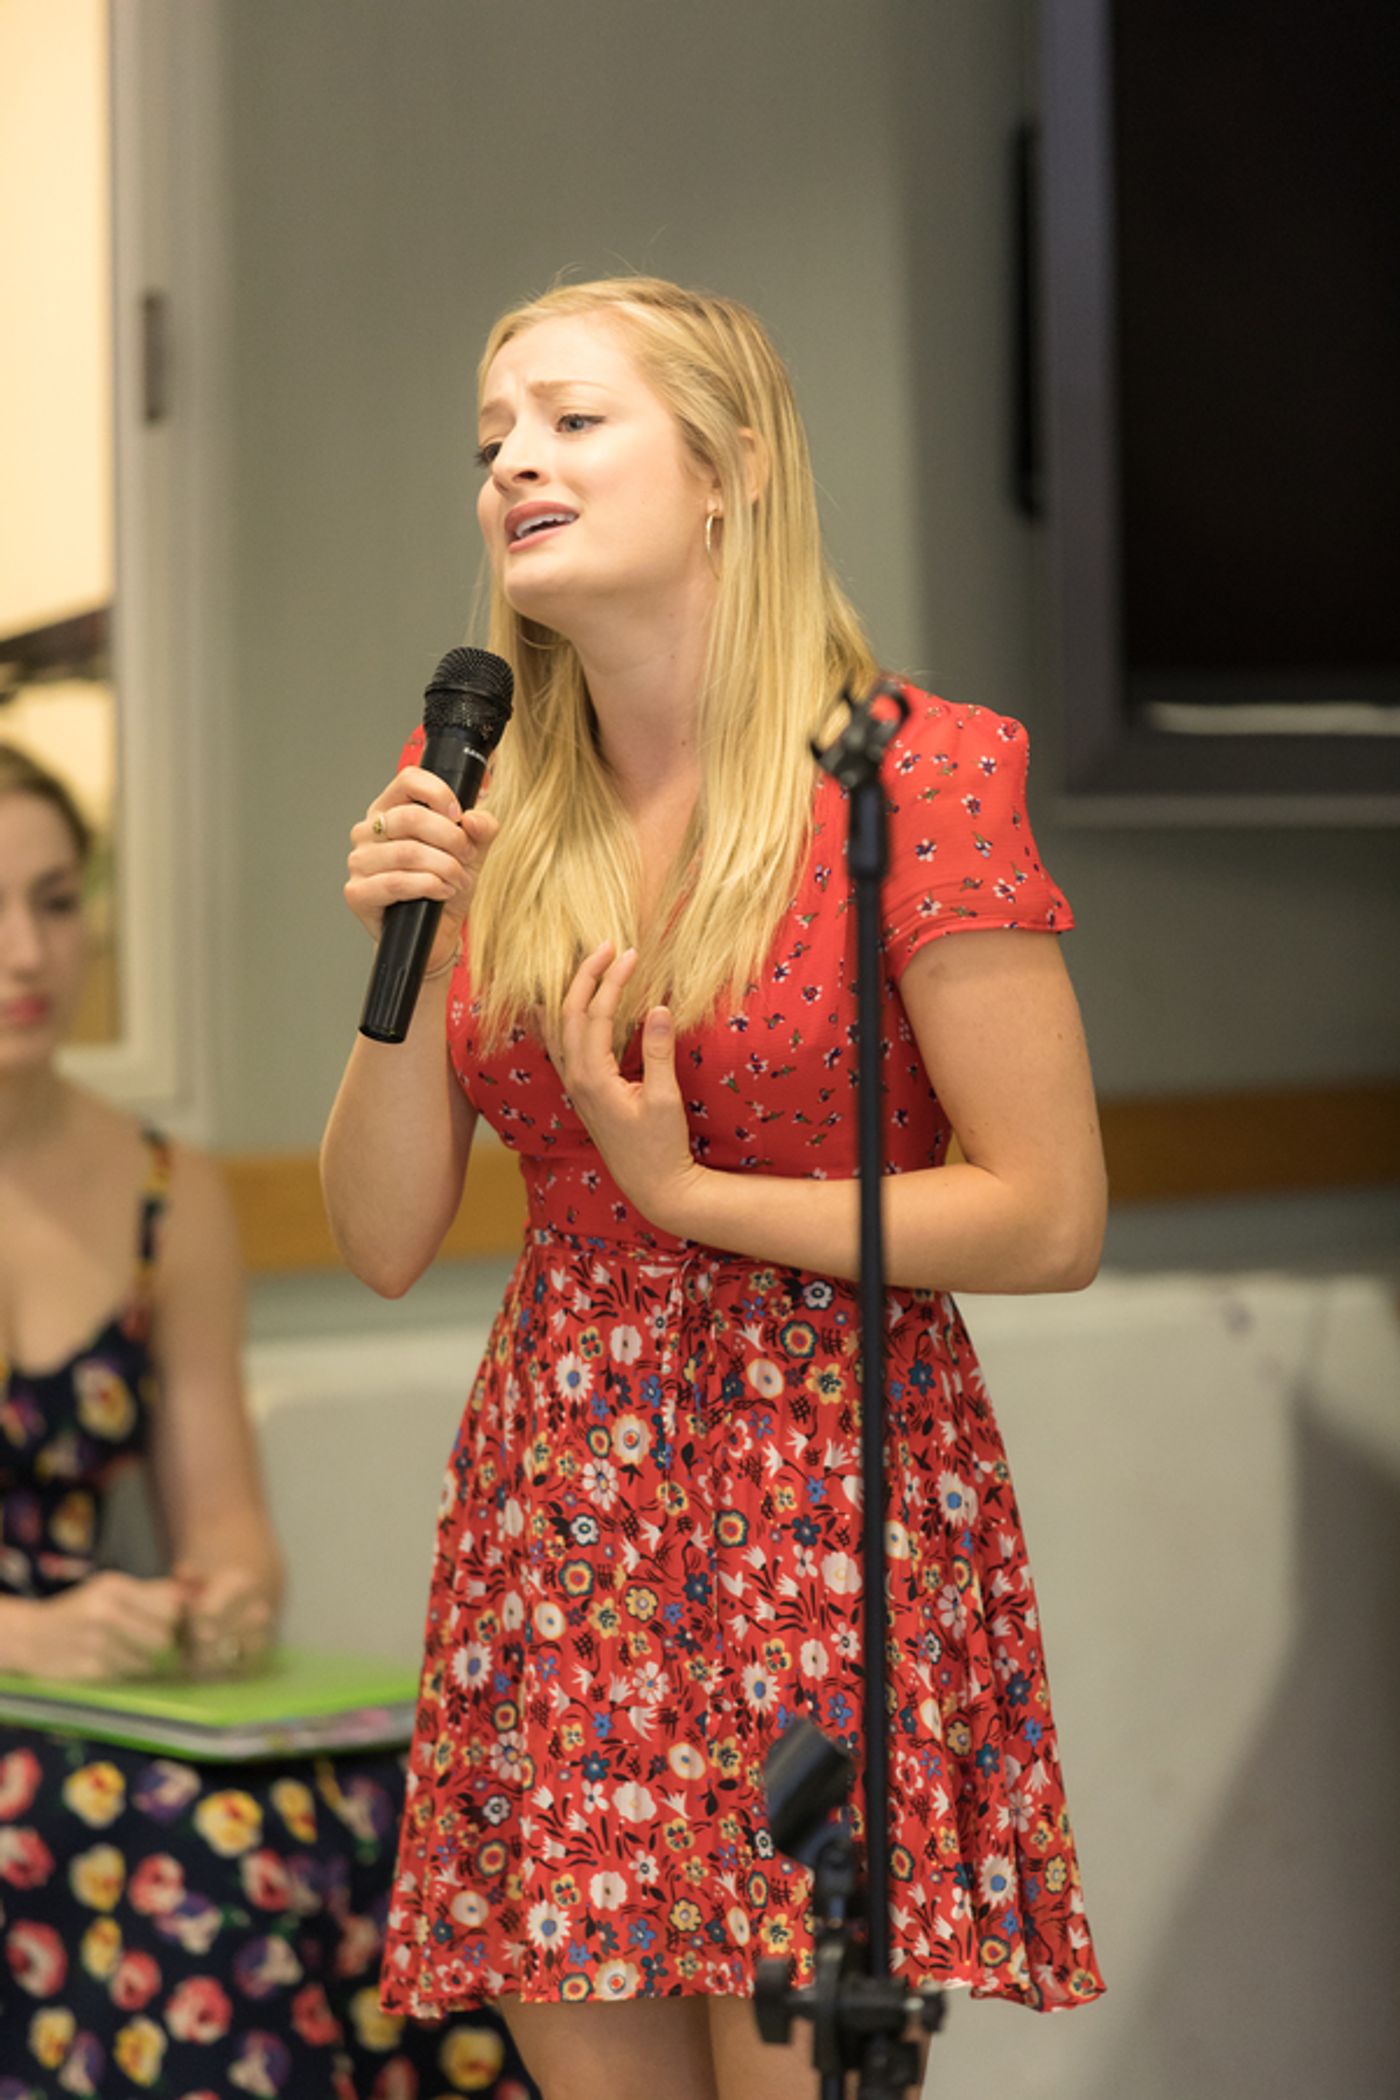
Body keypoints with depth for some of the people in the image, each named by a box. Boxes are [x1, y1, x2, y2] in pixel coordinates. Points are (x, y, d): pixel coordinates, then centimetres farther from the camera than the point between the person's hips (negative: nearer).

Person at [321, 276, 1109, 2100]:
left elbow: (1051, 1222, -11)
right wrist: (409, 961, -8)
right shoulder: (478, 804, 8)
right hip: (555, 1502, 5)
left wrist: (688, 1192, -11)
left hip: (831, 1493, -5)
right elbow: (382, 1244, 6)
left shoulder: (911, 777, -8)